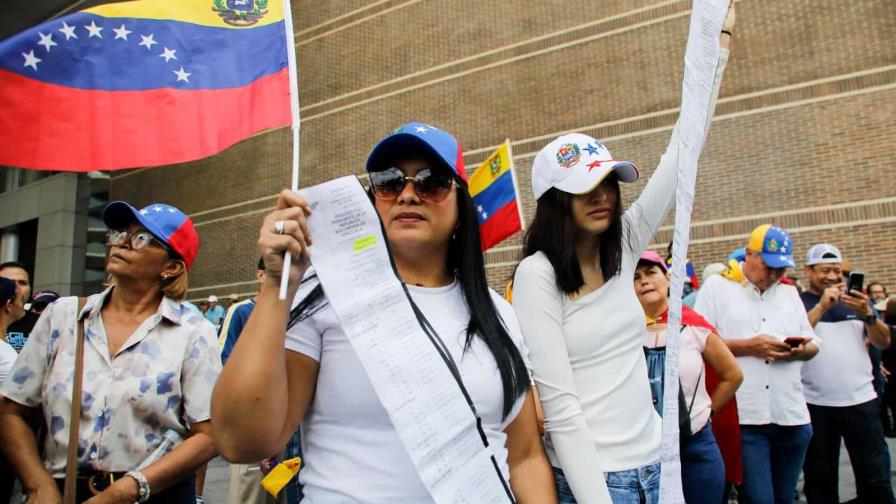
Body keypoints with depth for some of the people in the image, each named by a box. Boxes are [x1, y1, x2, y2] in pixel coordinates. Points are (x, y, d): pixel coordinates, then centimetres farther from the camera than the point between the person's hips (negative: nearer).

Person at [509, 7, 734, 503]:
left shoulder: (624, 249, 1)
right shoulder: (537, 275, -16)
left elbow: (681, 150, 2)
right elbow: (559, 404, -19)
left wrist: (718, 36, 3)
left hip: (652, 462, 7)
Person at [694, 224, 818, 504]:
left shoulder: (789, 291, 18)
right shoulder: (717, 285, 1)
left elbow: (814, 344, 19)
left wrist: (801, 350, -4)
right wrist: (748, 346, -14)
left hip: (792, 416, 5)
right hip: (743, 417, -5)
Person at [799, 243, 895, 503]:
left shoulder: (856, 299, 10)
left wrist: (868, 314, -14)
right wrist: (822, 306, -21)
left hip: (861, 400, 3)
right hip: (816, 404, -2)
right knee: (820, 478, 10)